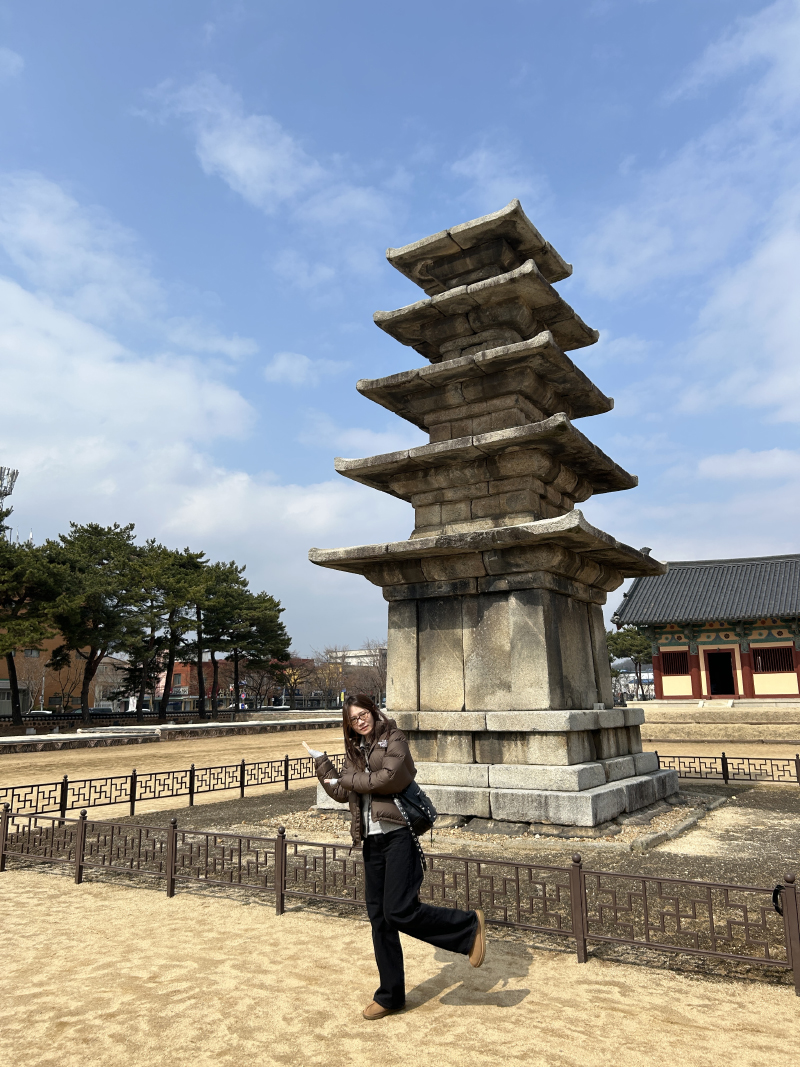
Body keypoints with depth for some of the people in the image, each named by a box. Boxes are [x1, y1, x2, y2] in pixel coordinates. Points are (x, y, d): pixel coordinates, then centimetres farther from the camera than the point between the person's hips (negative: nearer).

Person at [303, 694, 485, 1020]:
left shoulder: (393, 739, -4)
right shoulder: (356, 751, 16)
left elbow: (387, 779, -18)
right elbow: (340, 793, 17)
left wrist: (349, 778, -7)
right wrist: (320, 760, 19)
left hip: (398, 835, -7)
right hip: (372, 841, 7)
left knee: (400, 912, -15)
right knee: (379, 918, 12)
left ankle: (469, 926, 4)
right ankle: (390, 995, 26)